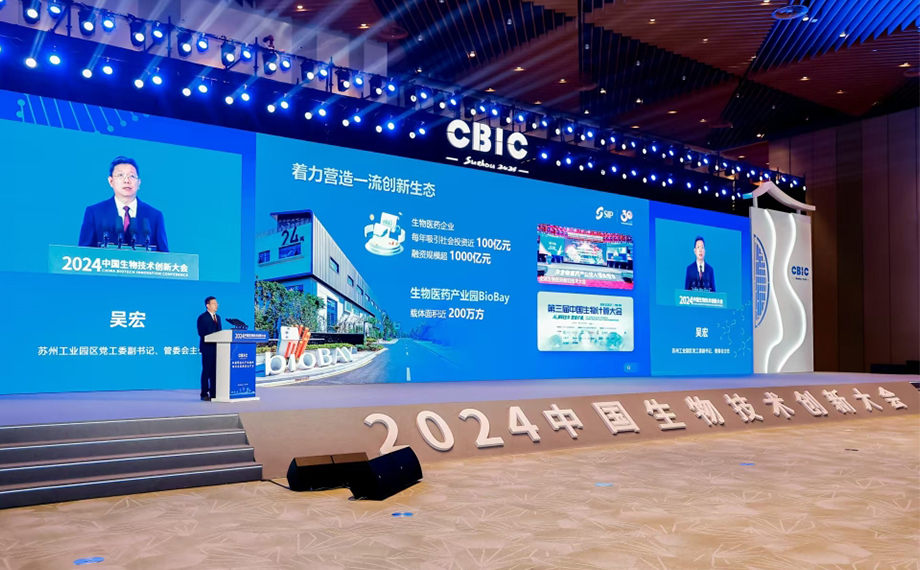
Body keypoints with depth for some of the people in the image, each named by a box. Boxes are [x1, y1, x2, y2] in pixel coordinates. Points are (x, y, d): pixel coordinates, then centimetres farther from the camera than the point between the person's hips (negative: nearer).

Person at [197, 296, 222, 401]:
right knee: (206, 370, -5)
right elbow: (201, 333, -13)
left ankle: (213, 393, 11)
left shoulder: (218, 317, 18)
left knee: (215, 371, 7)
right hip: (207, 347, -7)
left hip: (217, 347, 7)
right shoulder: (202, 317, -4)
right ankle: (204, 394, -1)